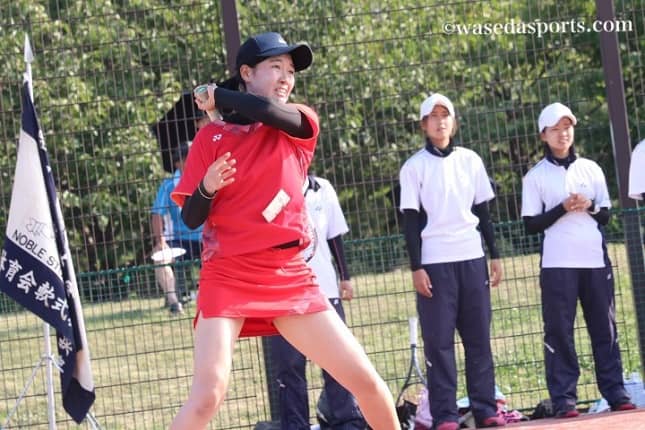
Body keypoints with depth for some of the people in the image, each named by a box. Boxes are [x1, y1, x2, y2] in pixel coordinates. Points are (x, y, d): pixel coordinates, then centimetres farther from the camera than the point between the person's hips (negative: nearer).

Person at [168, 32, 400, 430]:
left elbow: (269, 111, -15)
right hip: (228, 277, -3)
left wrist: (217, 95, 0)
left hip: (291, 278, 3)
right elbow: (190, 218, 1)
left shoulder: (301, 124, 9)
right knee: (207, 395, -20)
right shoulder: (211, 137, 4)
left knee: (367, 381, 2)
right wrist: (206, 188, -19)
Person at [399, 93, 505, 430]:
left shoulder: (470, 160, 10)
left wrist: (494, 255, 9)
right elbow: (411, 221, -2)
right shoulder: (414, 167, 0)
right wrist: (416, 268, -9)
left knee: (479, 337, 3)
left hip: (472, 259, 3)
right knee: (439, 340, -4)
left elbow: (483, 212, 13)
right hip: (434, 262, -3)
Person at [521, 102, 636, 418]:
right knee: (559, 332, -5)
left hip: (595, 260, 3)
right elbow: (531, 225, -2)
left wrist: (590, 206, -8)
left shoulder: (590, 168, 13)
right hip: (557, 264, -3)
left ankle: (615, 392, 6)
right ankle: (564, 398, -4)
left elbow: (605, 215, 14)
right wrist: (563, 208, -14)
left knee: (605, 328, 4)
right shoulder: (535, 176, 3)